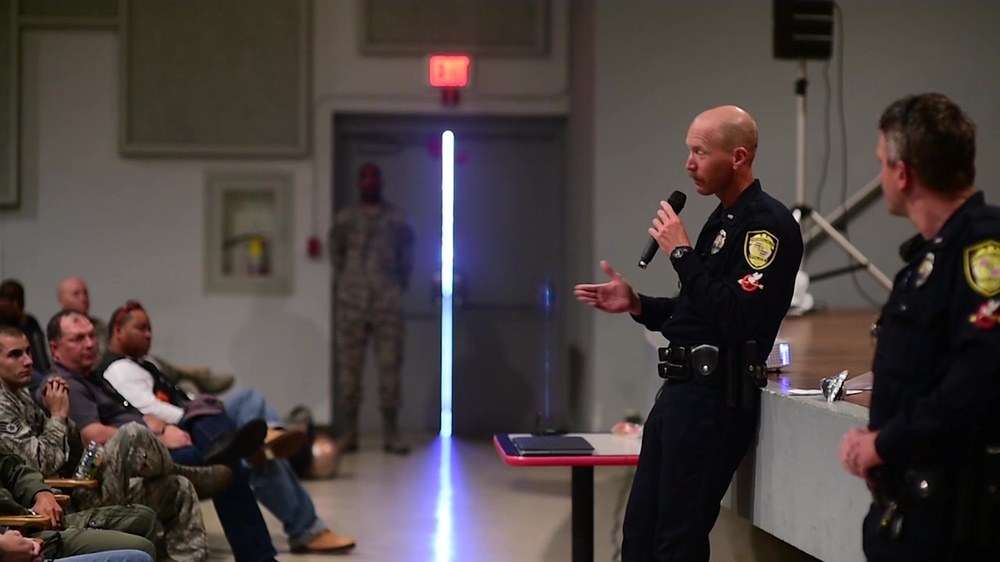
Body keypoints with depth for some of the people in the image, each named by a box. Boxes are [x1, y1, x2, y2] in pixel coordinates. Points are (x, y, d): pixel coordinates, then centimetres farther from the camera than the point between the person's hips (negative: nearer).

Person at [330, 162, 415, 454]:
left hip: (388, 304, 0)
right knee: (348, 367, -1)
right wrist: (343, 284, 10)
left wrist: (399, 285, 9)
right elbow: (336, 252, 15)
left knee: (390, 367, -3)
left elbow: (407, 257, 15)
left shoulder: (397, 220, 10)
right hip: (352, 303, 0)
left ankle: (391, 434, 1)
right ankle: (348, 433, 4)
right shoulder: (345, 218, 10)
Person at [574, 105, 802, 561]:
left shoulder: (768, 224, -13)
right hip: (681, 390, 10)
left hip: (715, 398, -10)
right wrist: (636, 304, 8)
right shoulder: (722, 219, 18)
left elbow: (736, 318, -24)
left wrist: (682, 254, -17)